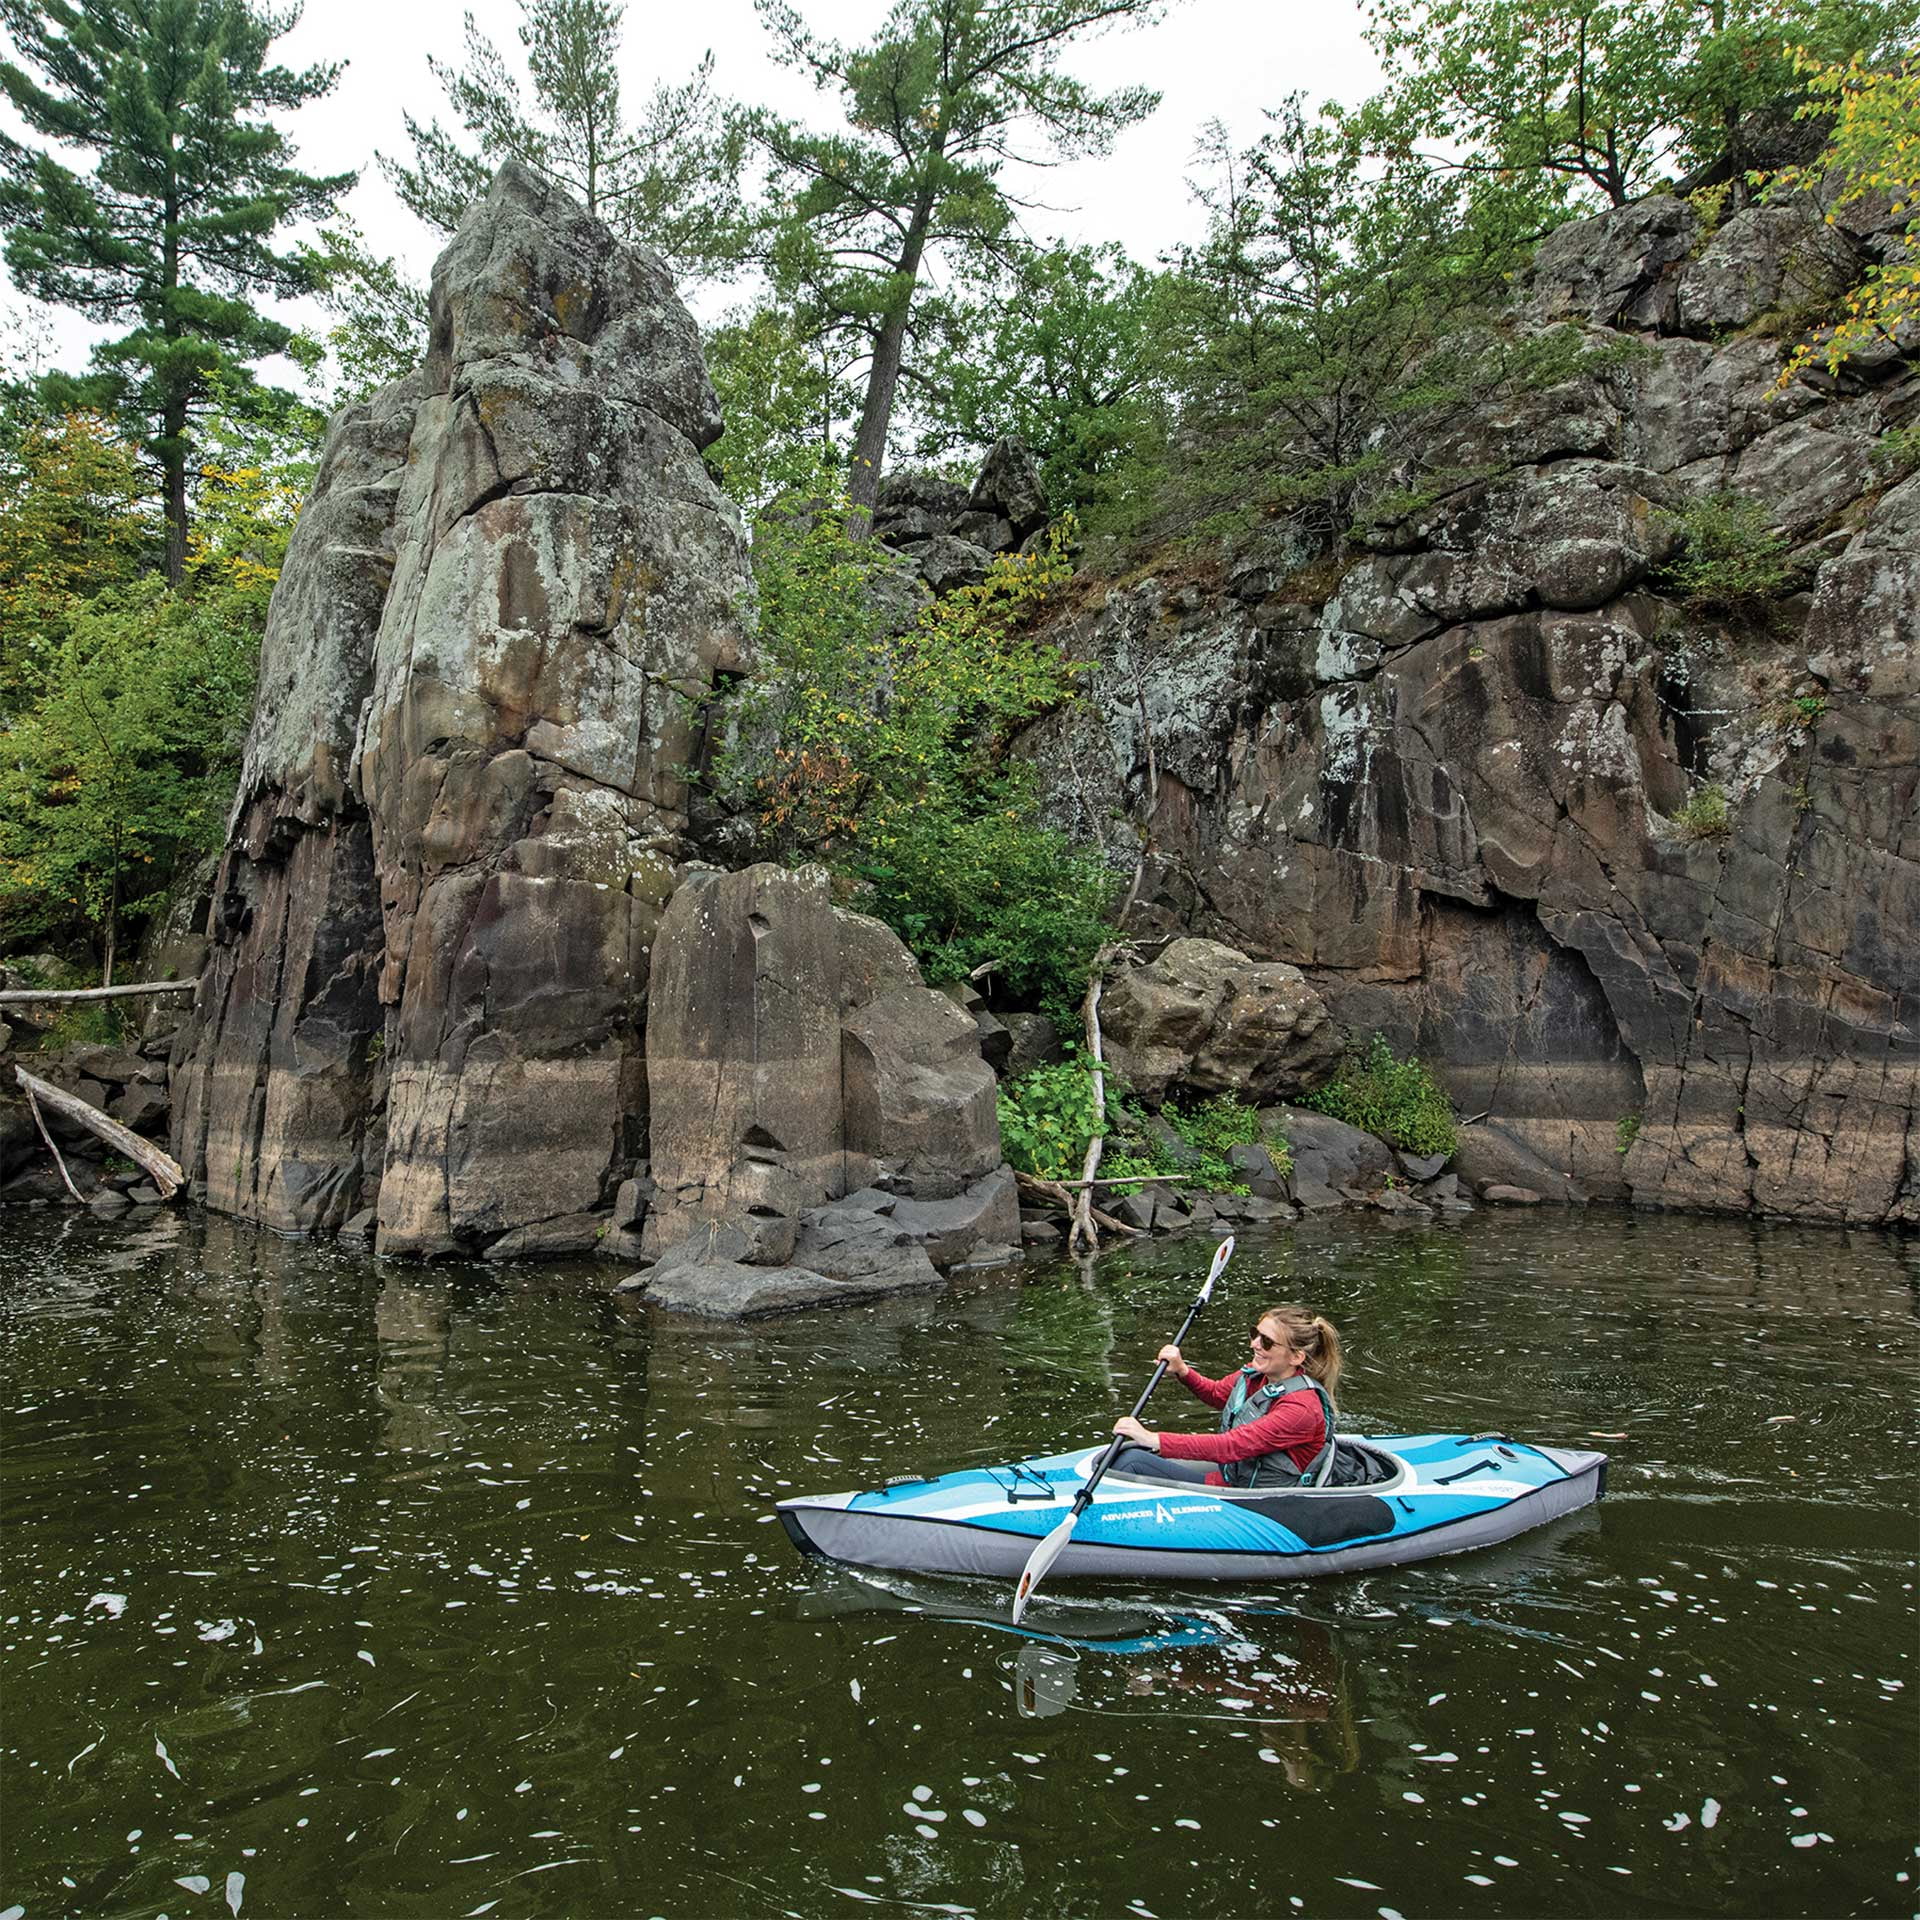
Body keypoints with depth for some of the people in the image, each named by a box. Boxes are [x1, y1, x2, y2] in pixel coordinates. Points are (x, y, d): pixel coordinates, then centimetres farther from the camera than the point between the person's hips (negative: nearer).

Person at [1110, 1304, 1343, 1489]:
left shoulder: (1302, 1407, -25)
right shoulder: (1257, 1374, 0)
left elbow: (1233, 1446, -32)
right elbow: (1217, 1393, 21)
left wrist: (1153, 1440, -35)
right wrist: (1182, 1371, -1)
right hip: (1230, 1474, 8)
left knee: (1132, 1462, -16)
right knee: (1129, 1454, -2)